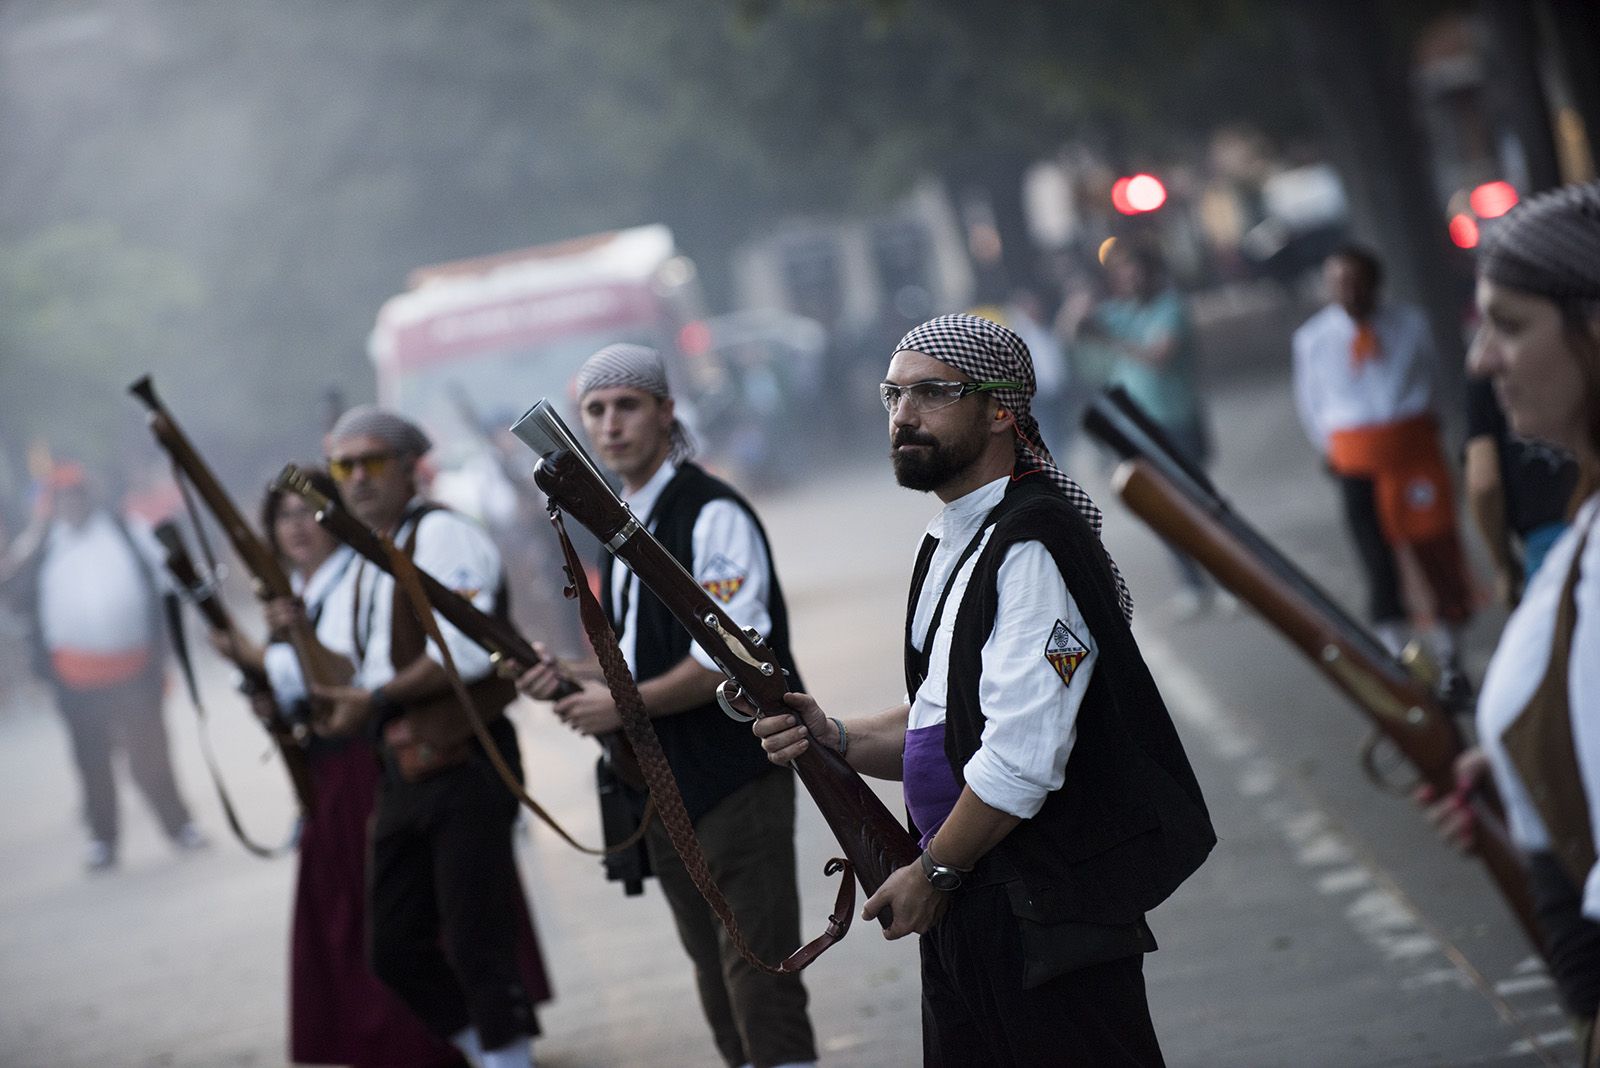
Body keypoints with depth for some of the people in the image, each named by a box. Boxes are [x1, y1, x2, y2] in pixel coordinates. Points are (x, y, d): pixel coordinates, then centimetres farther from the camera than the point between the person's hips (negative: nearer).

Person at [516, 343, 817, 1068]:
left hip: (735, 778, -9)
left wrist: (627, 703, -18)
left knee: (759, 979, -10)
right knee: (715, 977, 14)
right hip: (663, 785, 9)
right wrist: (573, 679, 3)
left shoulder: (711, 515, -12)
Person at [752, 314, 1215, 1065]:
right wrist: (836, 739, 3)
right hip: (962, 911, 10)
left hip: (1047, 918, -10)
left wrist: (935, 871, -12)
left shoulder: (1031, 543, -17)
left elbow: (1022, 756, -23)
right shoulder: (948, 544, 15)